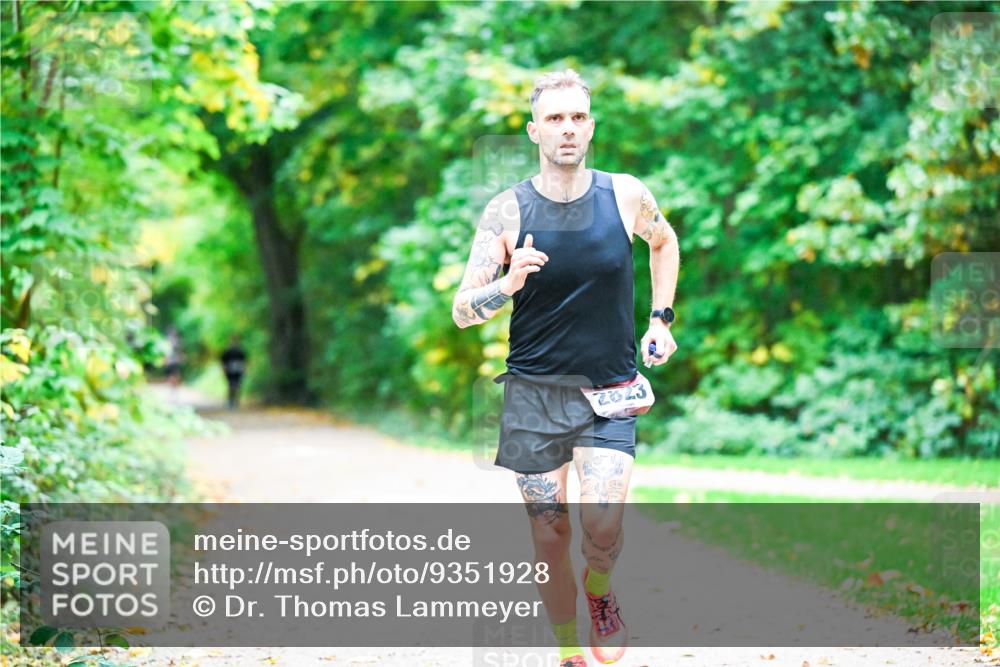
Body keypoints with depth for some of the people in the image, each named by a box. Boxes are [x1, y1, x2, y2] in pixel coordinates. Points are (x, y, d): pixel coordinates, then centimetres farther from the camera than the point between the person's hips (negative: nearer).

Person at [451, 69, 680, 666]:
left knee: (603, 528, -17)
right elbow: (462, 311, -9)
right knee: (550, 538, 6)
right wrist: (508, 285, -28)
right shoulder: (508, 211, -8)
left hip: (610, 392, 0)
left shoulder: (626, 195, -4)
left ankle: (601, 594, 17)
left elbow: (666, 242, 20)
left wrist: (661, 317, 13)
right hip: (534, 392, 0)